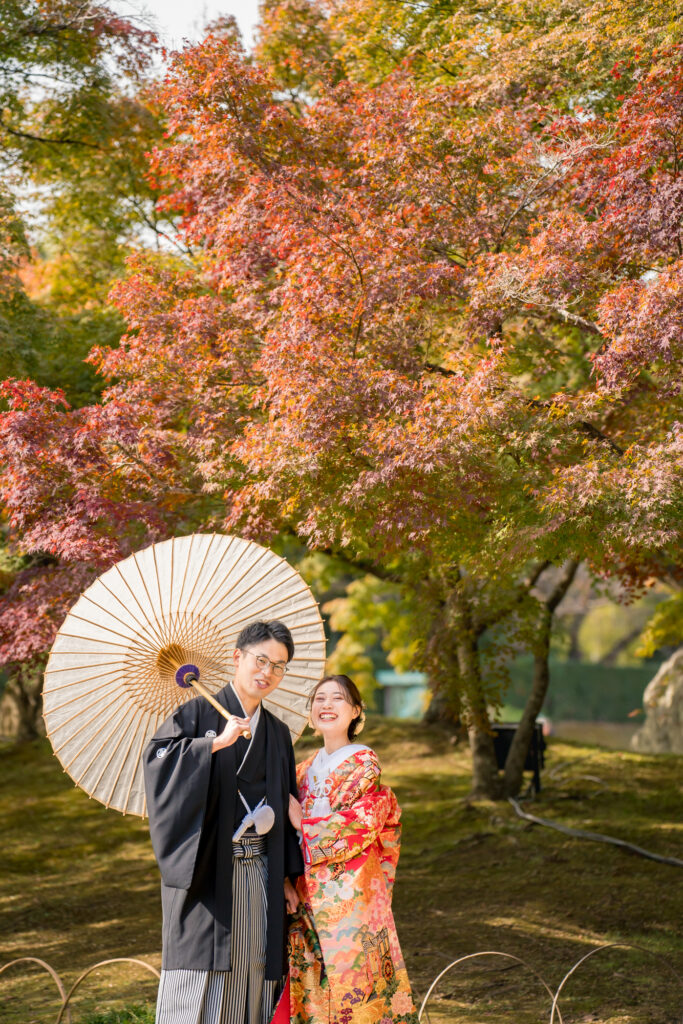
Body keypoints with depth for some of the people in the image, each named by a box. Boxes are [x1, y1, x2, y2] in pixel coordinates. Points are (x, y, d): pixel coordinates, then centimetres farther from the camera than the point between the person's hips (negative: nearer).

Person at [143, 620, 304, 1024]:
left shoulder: (278, 733, 16)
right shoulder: (199, 714, 0)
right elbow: (158, 756, -16)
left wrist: (288, 876, 9)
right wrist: (216, 742, -23)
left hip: (260, 876, 5)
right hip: (208, 871, -5)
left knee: (252, 972, 4)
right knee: (200, 986, -8)